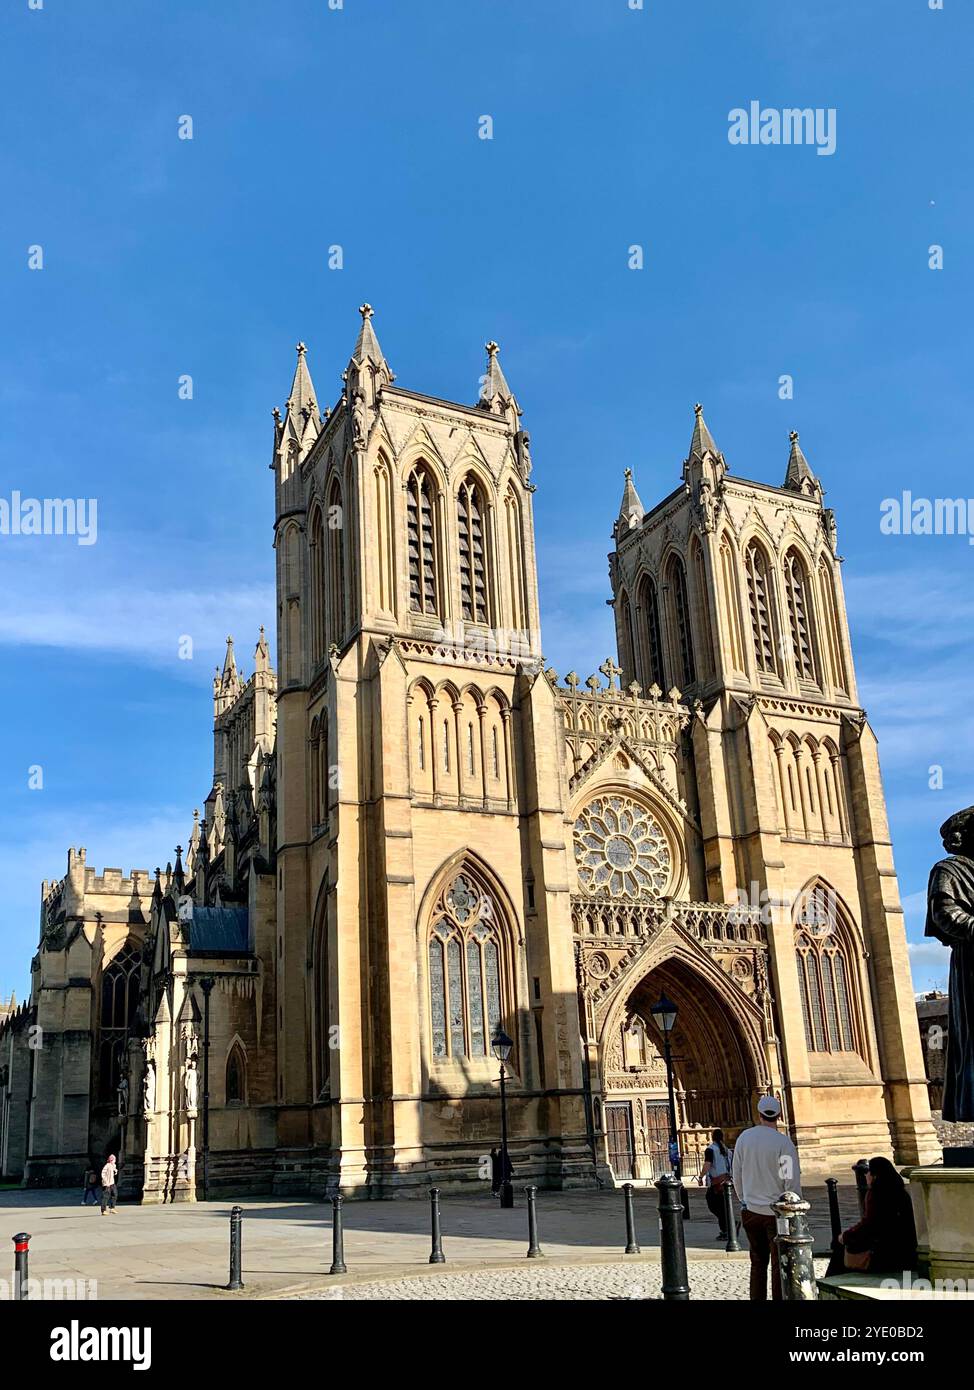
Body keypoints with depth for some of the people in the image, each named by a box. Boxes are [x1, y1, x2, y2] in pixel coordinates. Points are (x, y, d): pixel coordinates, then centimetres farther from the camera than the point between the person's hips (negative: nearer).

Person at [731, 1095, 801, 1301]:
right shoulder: (783, 1142, -13)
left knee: (758, 1262, 14)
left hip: (750, 1210, 4)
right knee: (779, 1264, 3)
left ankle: (757, 1299, 14)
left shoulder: (744, 1138, 2)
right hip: (776, 1212, -4)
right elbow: (792, 1180, -12)